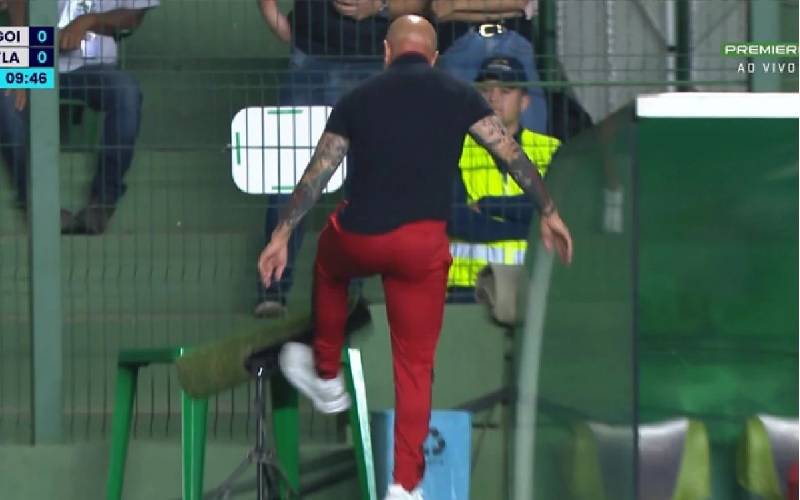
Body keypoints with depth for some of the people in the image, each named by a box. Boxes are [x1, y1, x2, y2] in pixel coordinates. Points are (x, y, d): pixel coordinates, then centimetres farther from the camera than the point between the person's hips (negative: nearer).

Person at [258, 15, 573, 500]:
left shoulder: (358, 98, 9)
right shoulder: (460, 94, 7)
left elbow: (317, 174, 10)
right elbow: (513, 154, 4)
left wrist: (282, 235, 15)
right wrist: (549, 212, 12)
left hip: (360, 239, 1)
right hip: (424, 244, 0)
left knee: (330, 265, 38)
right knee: (416, 362, 10)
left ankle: (327, 377, 48)